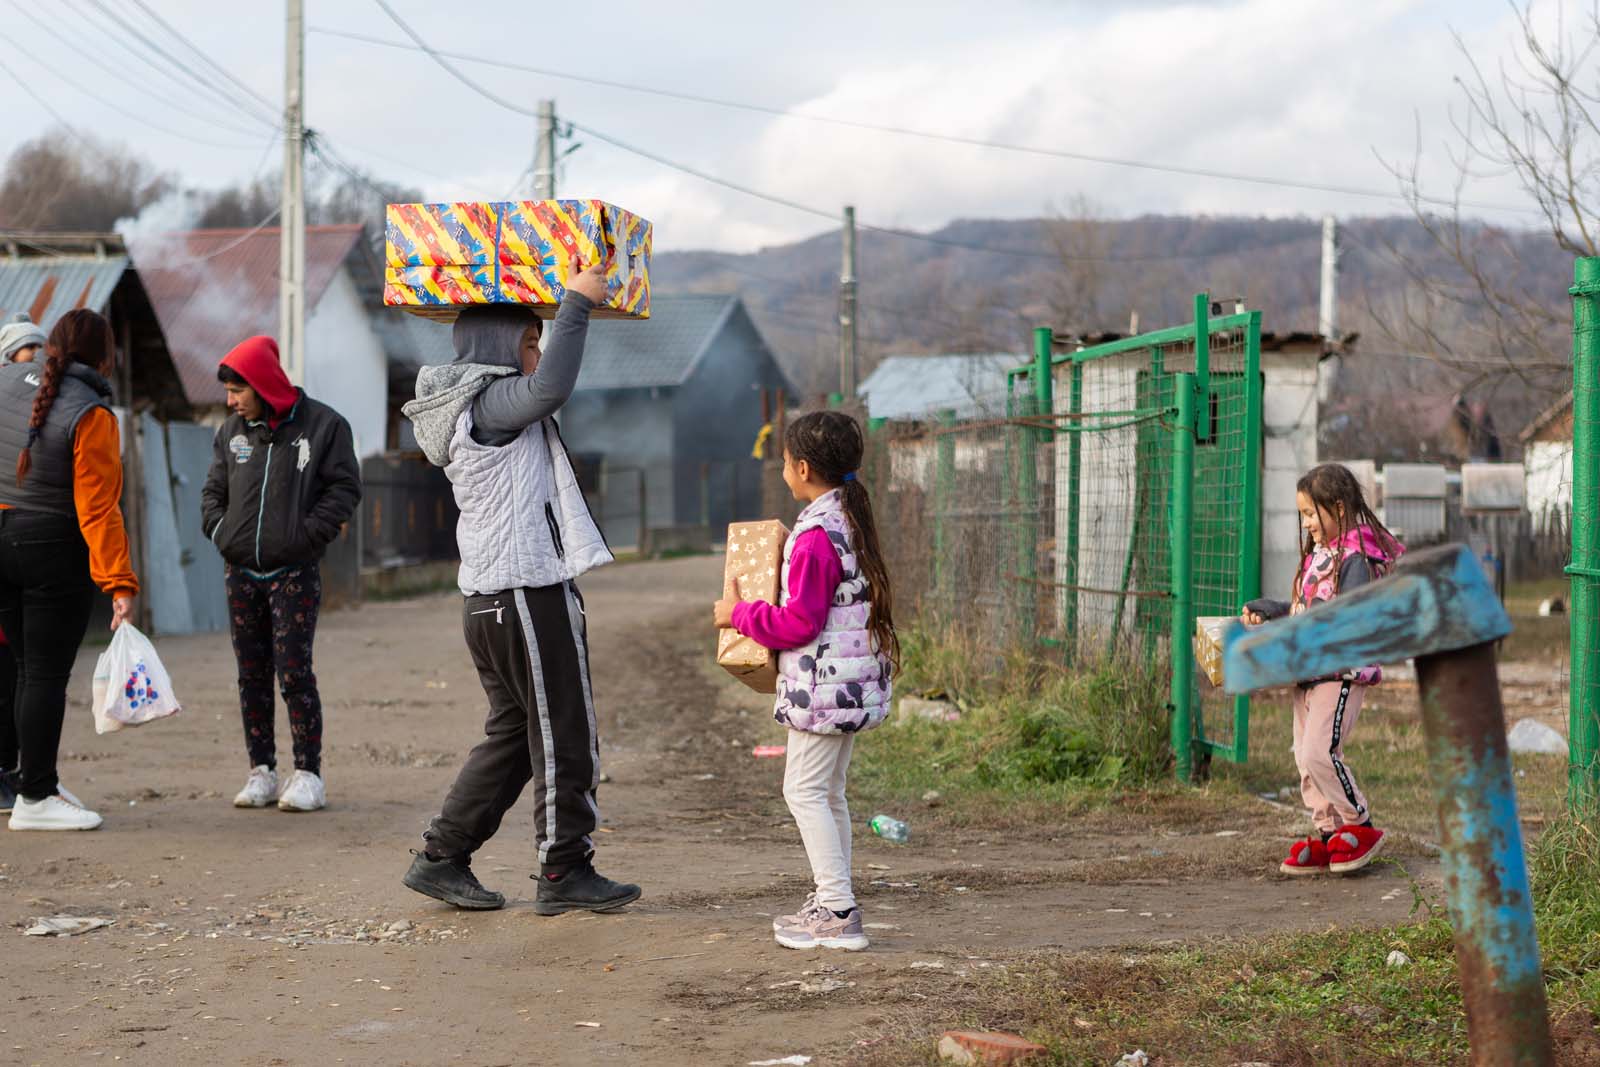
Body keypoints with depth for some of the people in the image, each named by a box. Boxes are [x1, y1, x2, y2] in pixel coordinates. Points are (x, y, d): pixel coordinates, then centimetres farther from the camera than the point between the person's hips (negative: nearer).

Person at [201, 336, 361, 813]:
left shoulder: (323, 424, -3)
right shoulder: (232, 431, 11)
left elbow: (344, 487, -3)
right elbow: (213, 489, 19)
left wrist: (308, 533, -13)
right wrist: (219, 529, 1)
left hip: (295, 572, -5)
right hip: (241, 572, 5)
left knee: (294, 671, -8)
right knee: (252, 674, 7)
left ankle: (308, 774, -1)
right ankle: (261, 772, 14)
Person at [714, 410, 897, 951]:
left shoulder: (815, 537, -20)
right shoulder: (850, 521, 11)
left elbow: (799, 622, -20)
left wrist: (739, 614, -8)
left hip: (822, 683, -10)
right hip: (853, 682, 10)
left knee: (804, 789, -6)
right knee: (828, 791, 16)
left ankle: (838, 913, -9)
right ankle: (833, 903, 22)